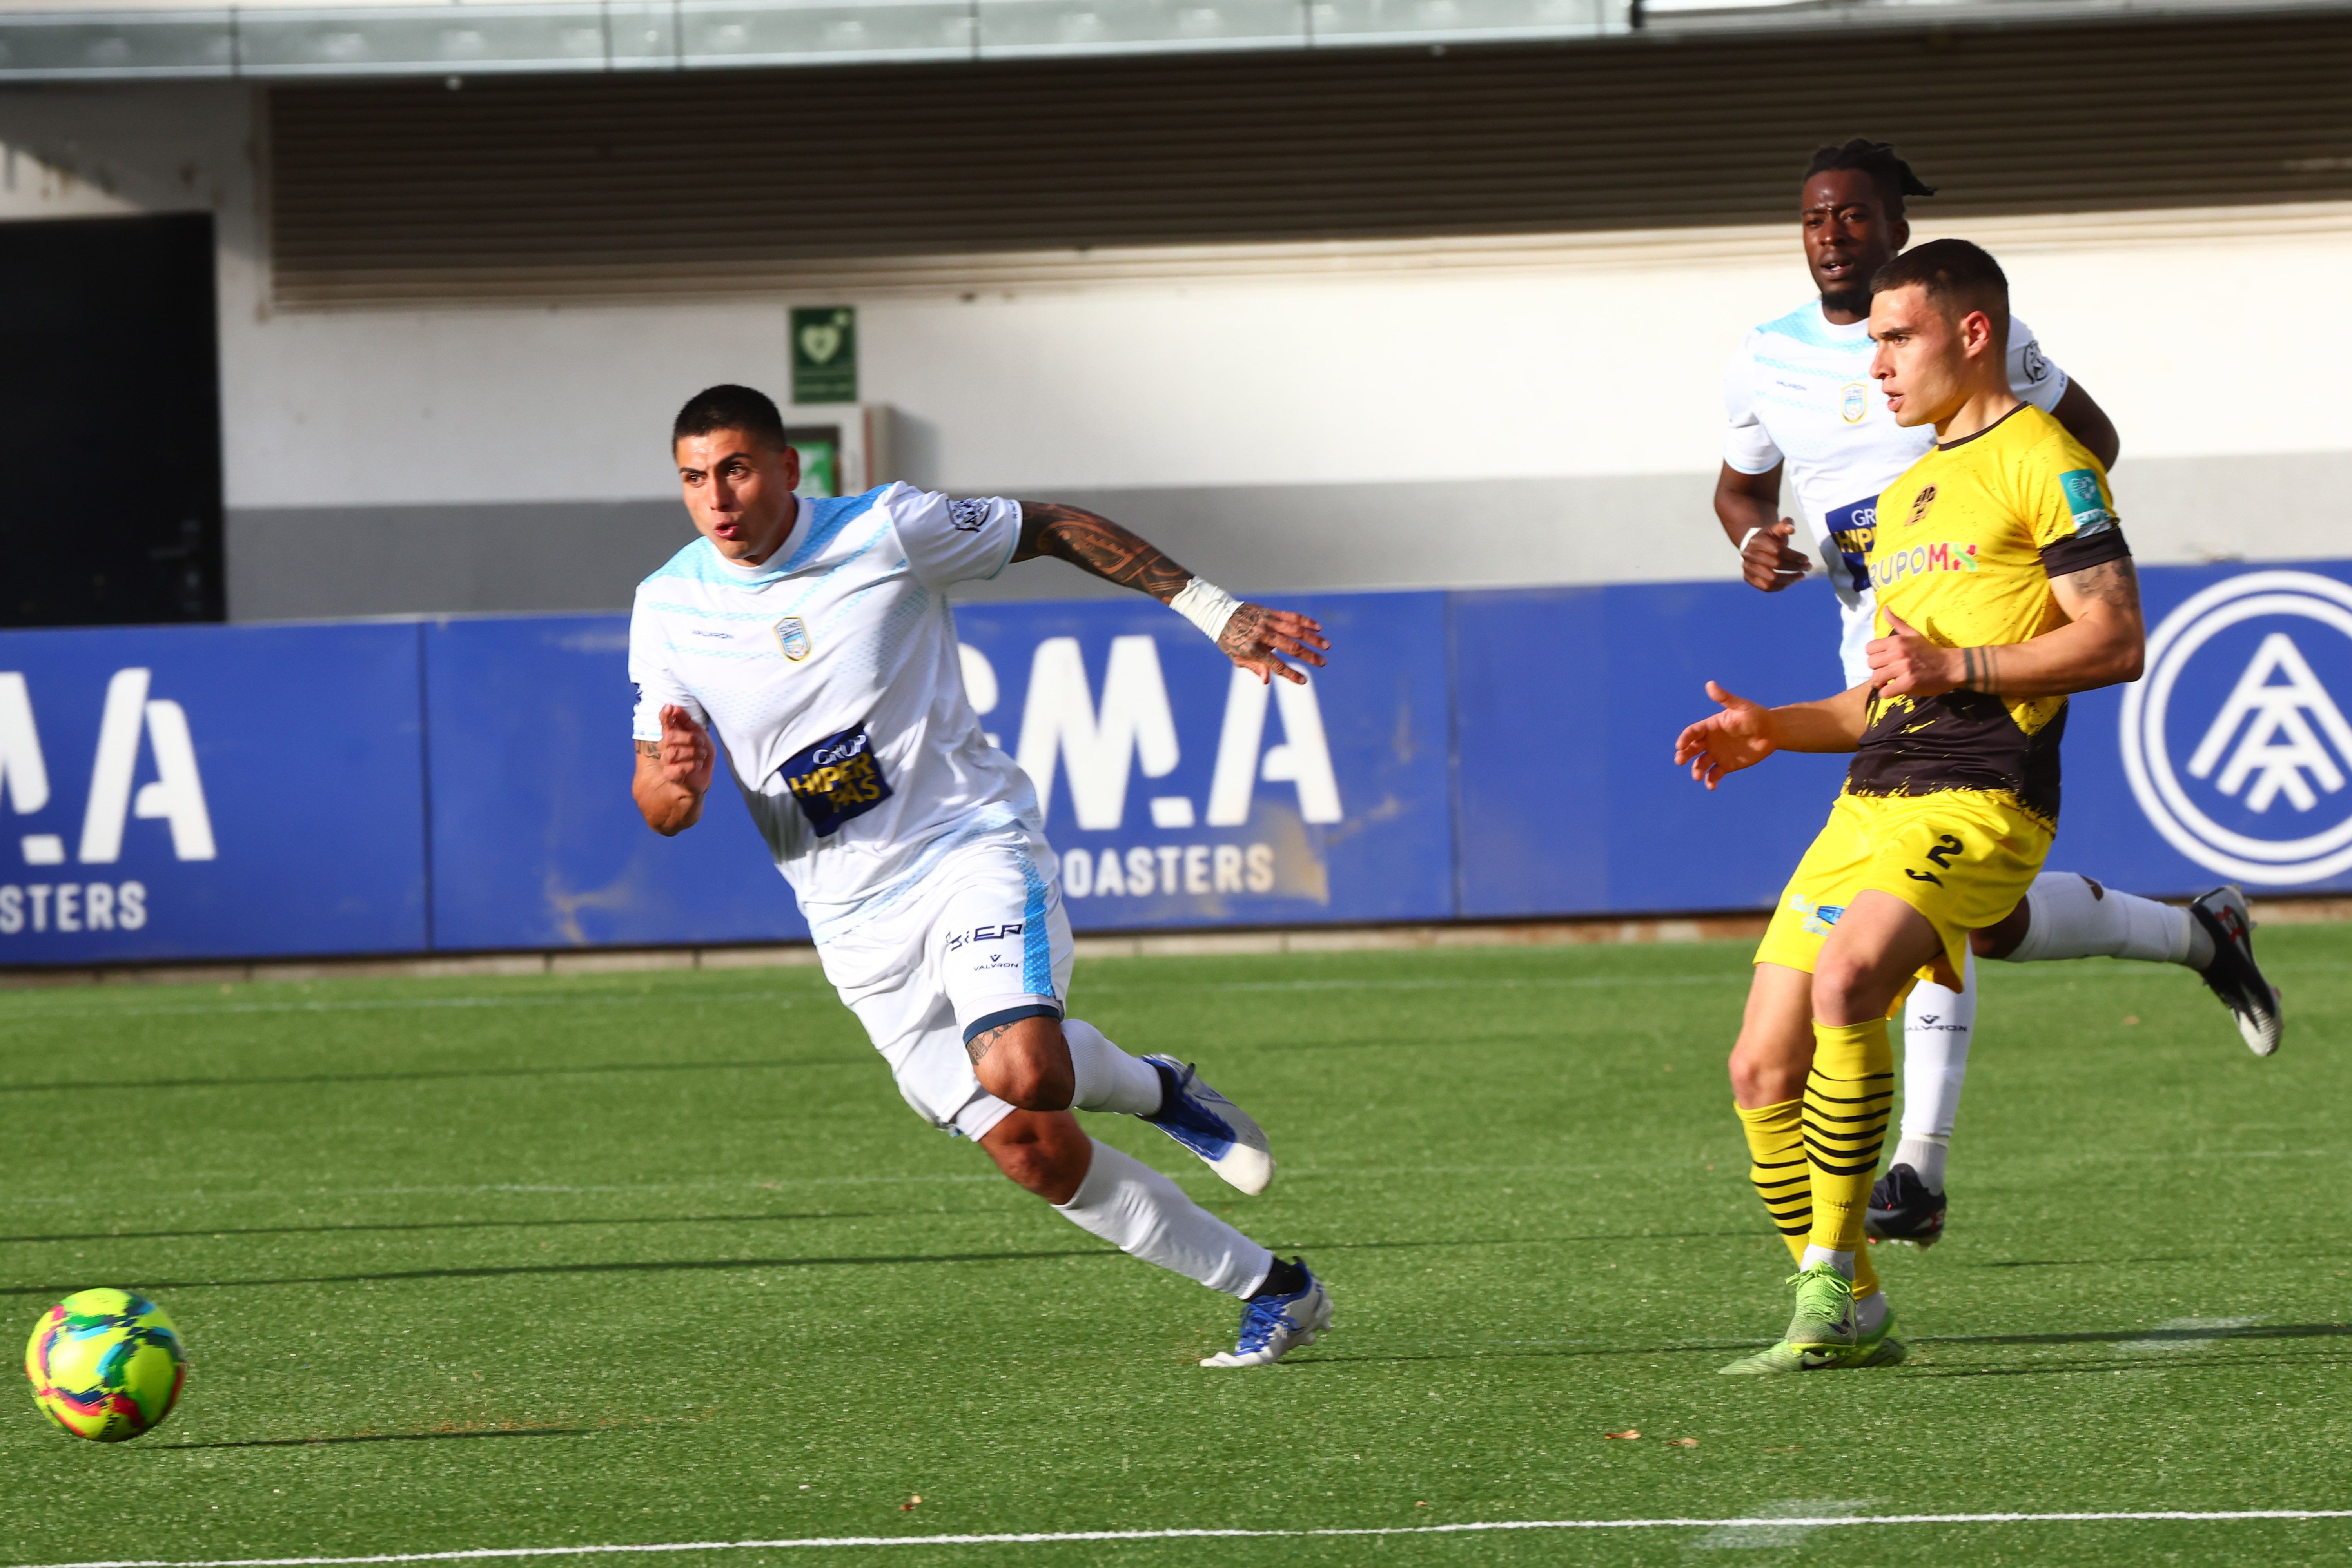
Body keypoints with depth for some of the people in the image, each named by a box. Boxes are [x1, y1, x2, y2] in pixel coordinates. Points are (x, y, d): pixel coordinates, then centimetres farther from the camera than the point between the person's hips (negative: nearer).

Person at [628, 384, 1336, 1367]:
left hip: (973, 848, -4)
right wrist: (675, 779, -25)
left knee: (1020, 1074, -31)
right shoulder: (667, 609, -2)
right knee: (1029, 1151, 0)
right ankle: (1273, 1293, 14)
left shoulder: (886, 531, -10)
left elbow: (1054, 529, 3)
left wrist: (1215, 613, 1)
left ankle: (1151, 1090, 5)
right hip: (858, 923, 4)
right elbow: (658, 810, 0)